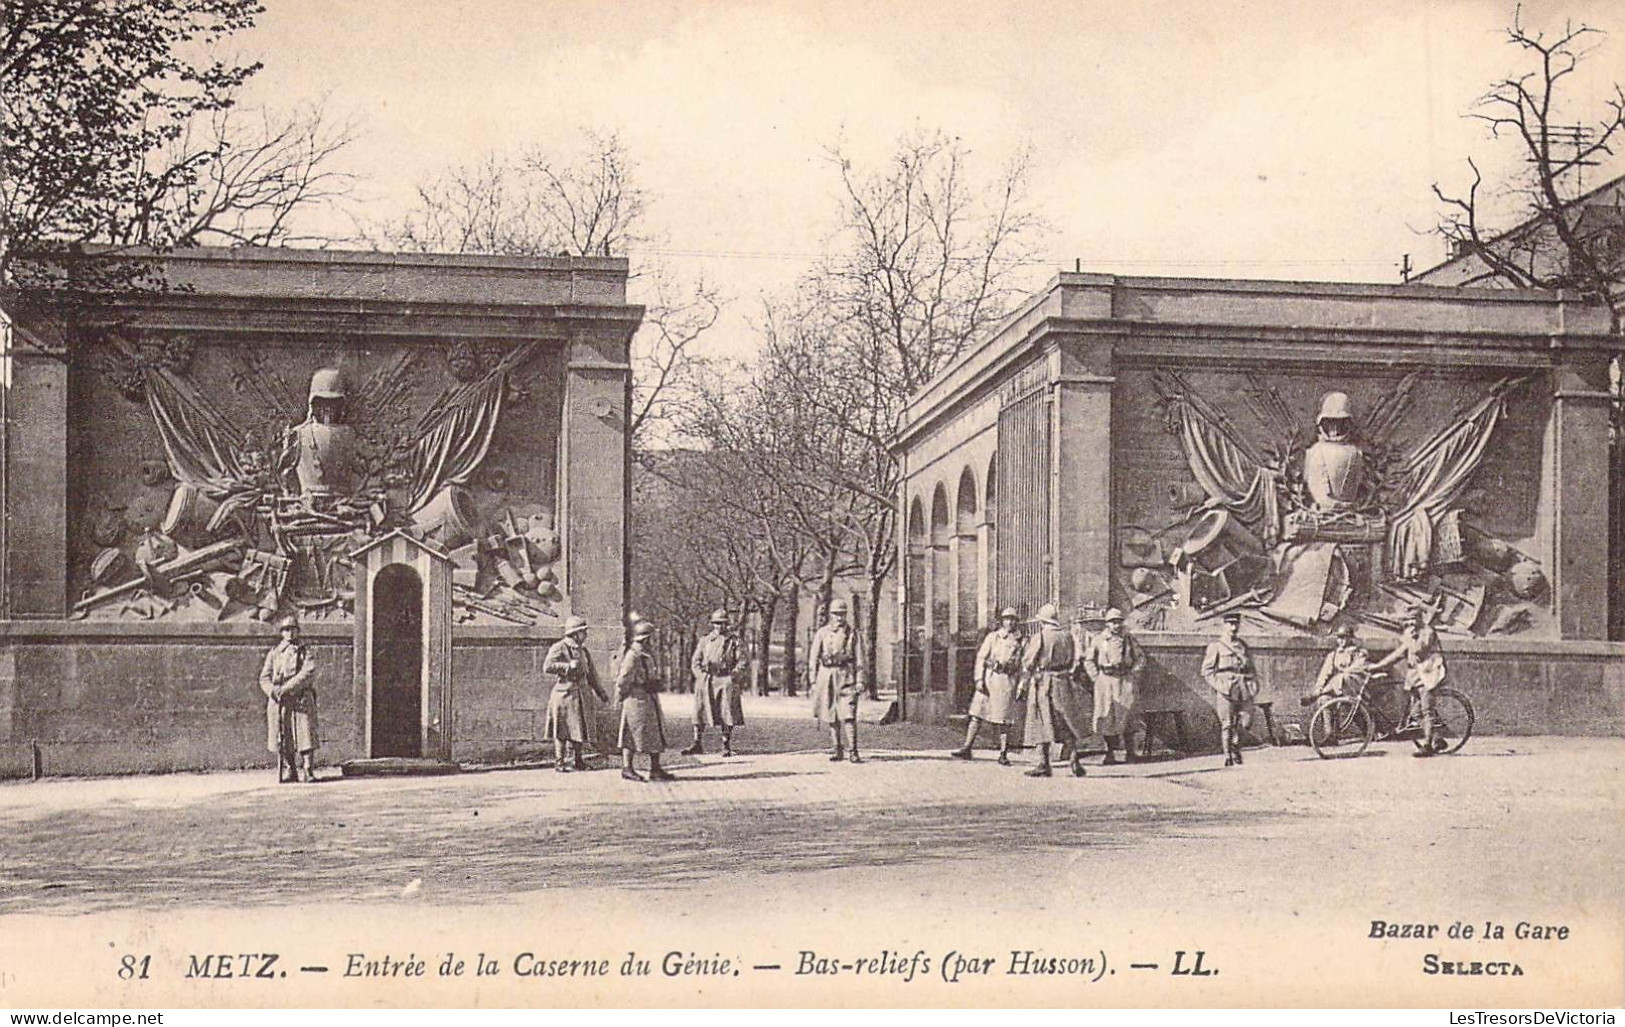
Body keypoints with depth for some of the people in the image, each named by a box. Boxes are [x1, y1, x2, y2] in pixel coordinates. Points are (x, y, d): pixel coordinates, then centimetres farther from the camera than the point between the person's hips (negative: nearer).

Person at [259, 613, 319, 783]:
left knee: (304, 736, -9)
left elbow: (308, 673, -9)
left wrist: (287, 688, -18)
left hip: (301, 700, -3)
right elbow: (264, 677, 9)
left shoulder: (304, 652, 6)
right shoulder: (274, 652, 14)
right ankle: (288, 772, 12)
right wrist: (273, 690, -12)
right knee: (282, 739, 4)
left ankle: (307, 771, -5)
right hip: (278, 702, 3)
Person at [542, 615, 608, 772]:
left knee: (580, 728, 9)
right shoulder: (559, 648, -8)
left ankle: (578, 760, 20)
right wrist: (568, 666, -25)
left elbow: (591, 673, 24)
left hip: (580, 694, 7)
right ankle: (559, 762, 4)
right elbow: (547, 667, -20)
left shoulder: (582, 650, 16)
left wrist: (600, 693, 22)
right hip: (564, 693, -7)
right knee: (562, 730, -2)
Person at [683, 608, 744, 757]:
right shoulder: (705, 641, 12)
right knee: (700, 713, -2)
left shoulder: (733, 641, 6)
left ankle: (727, 747, 5)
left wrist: (732, 675, -9)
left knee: (727, 715, -2)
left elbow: (740, 661, 4)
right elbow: (696, 660, 11)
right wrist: (700, 676, -2)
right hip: (706, 682, 2)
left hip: (725, 681, -2)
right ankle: (698, 744, 3)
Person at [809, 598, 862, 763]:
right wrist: (813, 680, 3)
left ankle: (853, 751, -11)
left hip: (846, 674, -2)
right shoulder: (822, 633, 8)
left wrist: (860, 680, 0)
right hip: (826, 674, 2)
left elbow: (858, 657, 7)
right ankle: (838, 750, 14)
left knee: (848, 715, -11)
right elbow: (813, 657, 9)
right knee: (831, 717, 6)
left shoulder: (851, 633, 7)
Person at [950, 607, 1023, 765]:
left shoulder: (1019, 641, 7)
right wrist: (979, 679, -8)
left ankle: (1003, 754, 6)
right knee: (977, 715, 1)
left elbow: (1020, 665, 10)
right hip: (989, 678, 0)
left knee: (1003, 720, 0)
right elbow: (981, 657, 1)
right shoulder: (992, 637, 4)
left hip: (1007, 681, 0)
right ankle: (967, 748, 6)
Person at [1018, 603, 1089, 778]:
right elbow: (1072, 661, 11)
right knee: (1068, 725, 11)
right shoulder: (1067, 636, 5)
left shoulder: (1039, 637, -9)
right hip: (1064, 683, 4)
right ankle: (1075, 761, 5)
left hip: (1042, 683, -4)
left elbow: (1028, 664, -7)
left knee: (1041, 724, 1)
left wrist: (1023, 687, -1)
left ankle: (1044, 765, -1)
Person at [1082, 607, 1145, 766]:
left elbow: (1140, 658, 17)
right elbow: (1088, 660, 13)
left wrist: (1133, 674, 6)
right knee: (1106, 716, -2)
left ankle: (1129, 752, 3)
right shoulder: (1098, 640, 4)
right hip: (1105, 680, 0)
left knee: (1125, 715, -5)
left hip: (1124, 680, 0)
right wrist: (1096, 677, 3)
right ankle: (1110, 754, 5)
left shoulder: (1128, 639, 7)